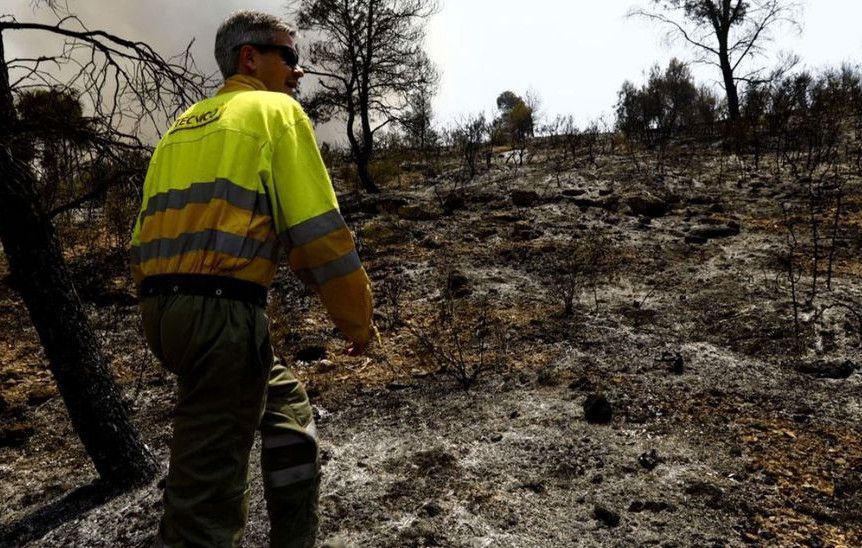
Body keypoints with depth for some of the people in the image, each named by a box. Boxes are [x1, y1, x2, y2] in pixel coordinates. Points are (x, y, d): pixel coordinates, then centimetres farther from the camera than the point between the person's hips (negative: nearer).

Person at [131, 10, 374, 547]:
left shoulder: (181, 126, 23)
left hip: (163, 309, 9)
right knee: (209, 488, -2)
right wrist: (358, 318, 1)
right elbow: (319, 232, -9)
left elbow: (146, 236, 21)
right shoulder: (276, 111, 0)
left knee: (288, 409, 25)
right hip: (225, 312, -9)